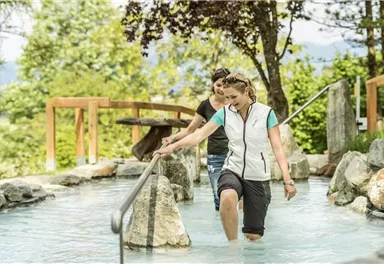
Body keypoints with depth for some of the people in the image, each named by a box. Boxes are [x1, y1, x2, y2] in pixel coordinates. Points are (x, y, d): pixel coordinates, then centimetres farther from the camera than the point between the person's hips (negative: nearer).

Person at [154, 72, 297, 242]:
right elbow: (199, 135, -5)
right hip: (232, 171, 1)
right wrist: (172, 147, -19)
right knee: (227, 198, -37)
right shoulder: (225, 113, 2)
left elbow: (277, 148, -3)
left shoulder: (266, 113, -3)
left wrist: (287, 180, -10)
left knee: (253, 235, -1)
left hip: (258, 177, 0)